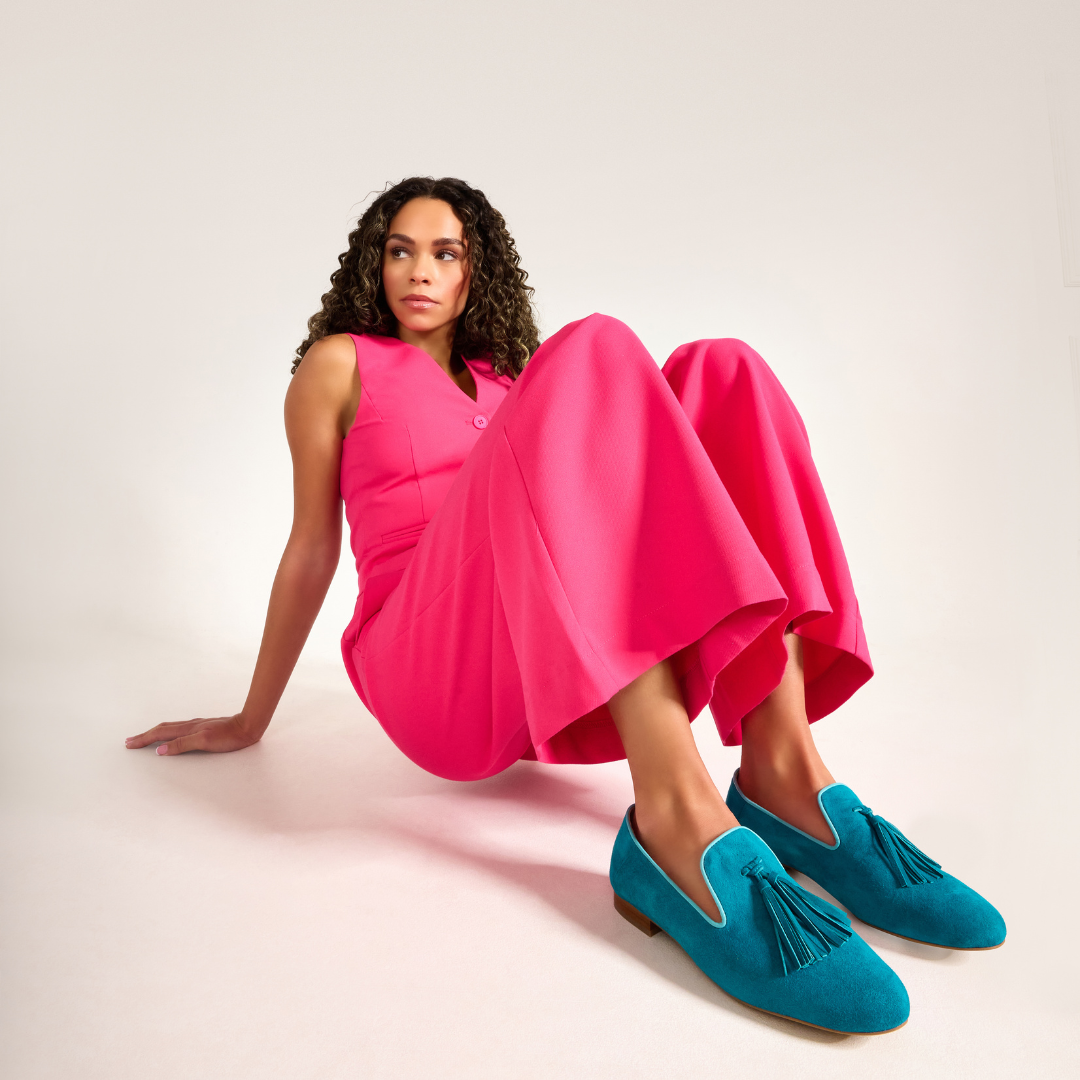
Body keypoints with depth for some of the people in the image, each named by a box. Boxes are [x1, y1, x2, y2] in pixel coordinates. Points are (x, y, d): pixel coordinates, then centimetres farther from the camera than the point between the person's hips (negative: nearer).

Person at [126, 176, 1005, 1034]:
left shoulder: (507, 379, 26)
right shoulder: (341, 364, 14)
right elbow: (313, 547, 13)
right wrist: (250, 722, 15)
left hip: (565, 689, 5)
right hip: (435, 683, -5)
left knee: (720, 374, -11)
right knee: (592, 354, -24)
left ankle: (783, 773, -24)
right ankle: (675, 816, -39)